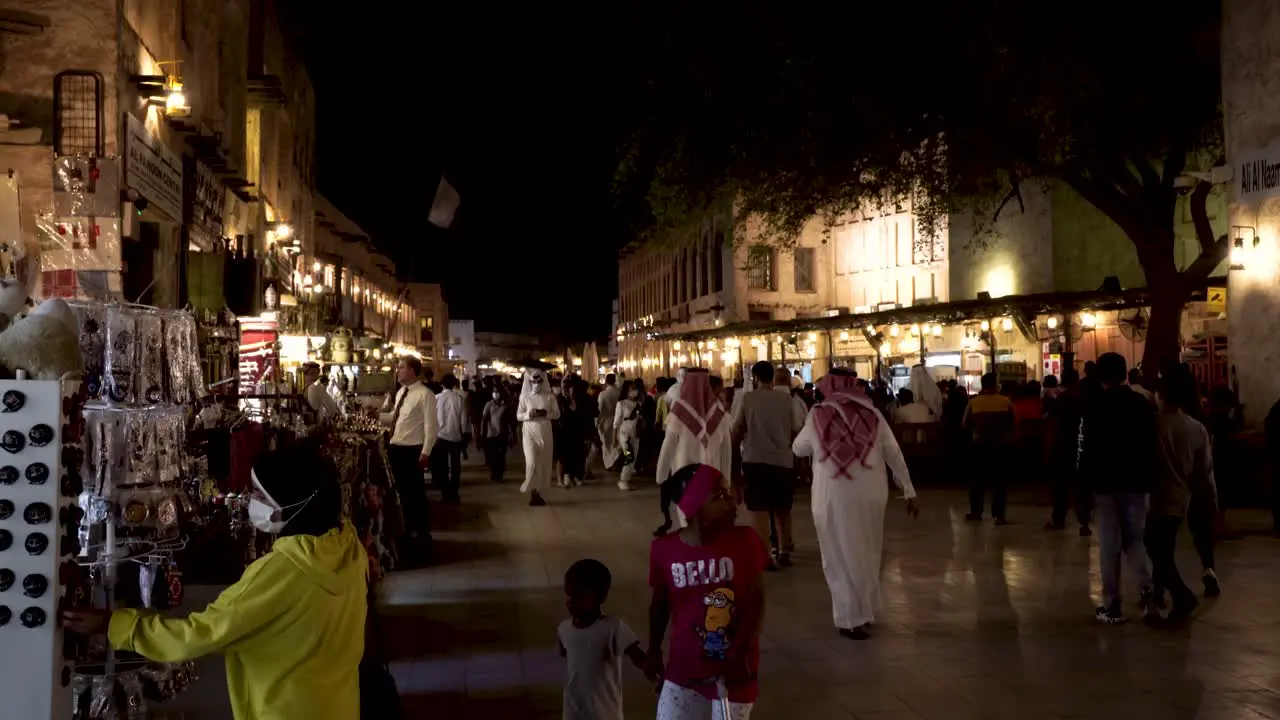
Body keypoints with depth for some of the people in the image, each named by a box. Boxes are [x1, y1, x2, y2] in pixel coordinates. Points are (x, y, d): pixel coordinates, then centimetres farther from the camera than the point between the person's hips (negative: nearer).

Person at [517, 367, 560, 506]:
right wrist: (529, 414, -19)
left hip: (545, 433, 2)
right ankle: (532, 492, -1)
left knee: (544, 463, 4)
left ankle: (539, 492, 13)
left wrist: (546, 413, -17)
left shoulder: (550, 397, 2)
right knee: (532, 462, -11)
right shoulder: (525, 397, 1)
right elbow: (518, 416, 0)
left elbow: (557, 414, 1)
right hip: (530, 433, -2)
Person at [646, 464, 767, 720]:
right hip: (685, 667, 1)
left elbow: (757, 600, -8)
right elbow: (659, 606, 4)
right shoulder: (664, 549, -11)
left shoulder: (745, 541, -13)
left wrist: (742, 650, -19)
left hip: (733, 670, -1)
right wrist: (654, 652, 12)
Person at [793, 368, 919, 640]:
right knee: (867, 554, 18)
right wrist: (909, 492, 6)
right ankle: (866, 613, 28)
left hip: (833, 496, -2)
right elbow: (894, 454, 2)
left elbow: (798, 449, 12)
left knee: (841, 556, 8)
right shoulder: (871, 413, 3)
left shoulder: (818, 414, -2)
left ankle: (852, 619, 10)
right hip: (870, 493, 3)